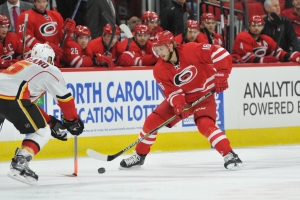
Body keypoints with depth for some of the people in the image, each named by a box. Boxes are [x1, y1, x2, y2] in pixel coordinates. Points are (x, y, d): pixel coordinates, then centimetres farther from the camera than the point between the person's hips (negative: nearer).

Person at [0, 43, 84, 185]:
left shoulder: (24, 64, 35)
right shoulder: (50, 70, 14)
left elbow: (29, 103, 36)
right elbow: (64, 99, 13)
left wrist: (51, 122, 36)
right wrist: (73, 121, 27)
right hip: (12, 99, -7)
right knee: (42, 132, 5)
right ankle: (19, 165, -10)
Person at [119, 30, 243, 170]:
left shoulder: (190, 51, -25)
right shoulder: (160, 70, -12)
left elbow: (220, 54, -26)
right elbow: (172, 92, -14)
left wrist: (221, 75, -31)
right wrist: (178, 104, -35)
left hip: (203, 95, -4)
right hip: (181, 97, 4)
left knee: (205, 125, -30)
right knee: (152, 121, -4)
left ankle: (229, 155, -25)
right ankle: (140, 155, 14)